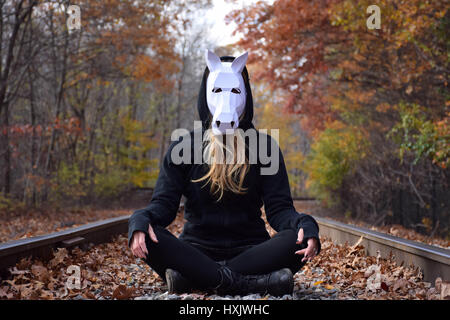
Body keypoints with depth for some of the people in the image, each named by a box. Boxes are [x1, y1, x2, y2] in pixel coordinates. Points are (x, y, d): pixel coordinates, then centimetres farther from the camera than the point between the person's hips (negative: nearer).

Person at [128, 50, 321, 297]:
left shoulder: (265, 146, 8)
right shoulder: (182, 147, 8)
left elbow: (278, 207, 0)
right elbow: (164, 203, 1)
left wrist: (304, 225, -23)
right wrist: (141, 220, -23)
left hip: (249, 250, 1)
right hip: (197, 251, 0)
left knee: (298, 240, -29)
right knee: (149, 238, -29)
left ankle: (191, 279, -34)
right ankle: (251, 283, -35)